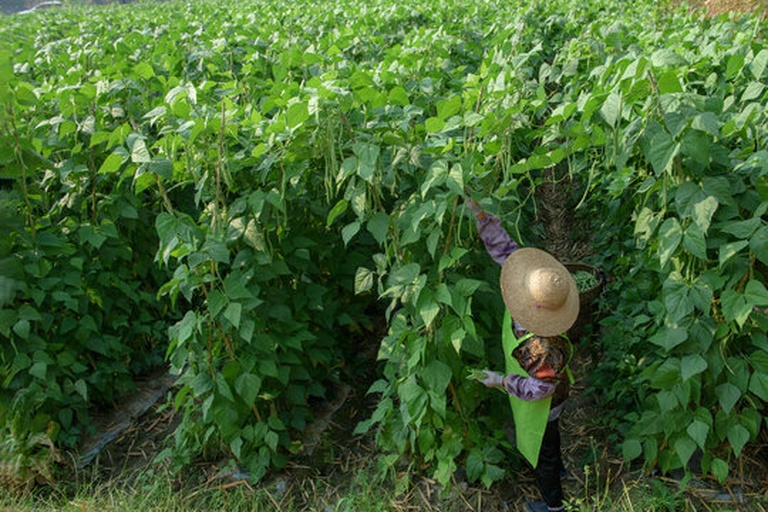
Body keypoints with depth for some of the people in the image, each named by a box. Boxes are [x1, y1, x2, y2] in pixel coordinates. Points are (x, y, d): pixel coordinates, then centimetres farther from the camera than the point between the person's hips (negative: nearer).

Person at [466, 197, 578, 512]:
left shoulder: (546, 347, -48)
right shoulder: (538, 293, -28)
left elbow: (539, 388, -32)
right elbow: (504, 248, -23)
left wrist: (501, 381, -23)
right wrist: (480, 214, -28)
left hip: (541, 404, -7)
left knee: (541, 448, 20)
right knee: (547, 435, 35)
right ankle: (557, 468, 65)